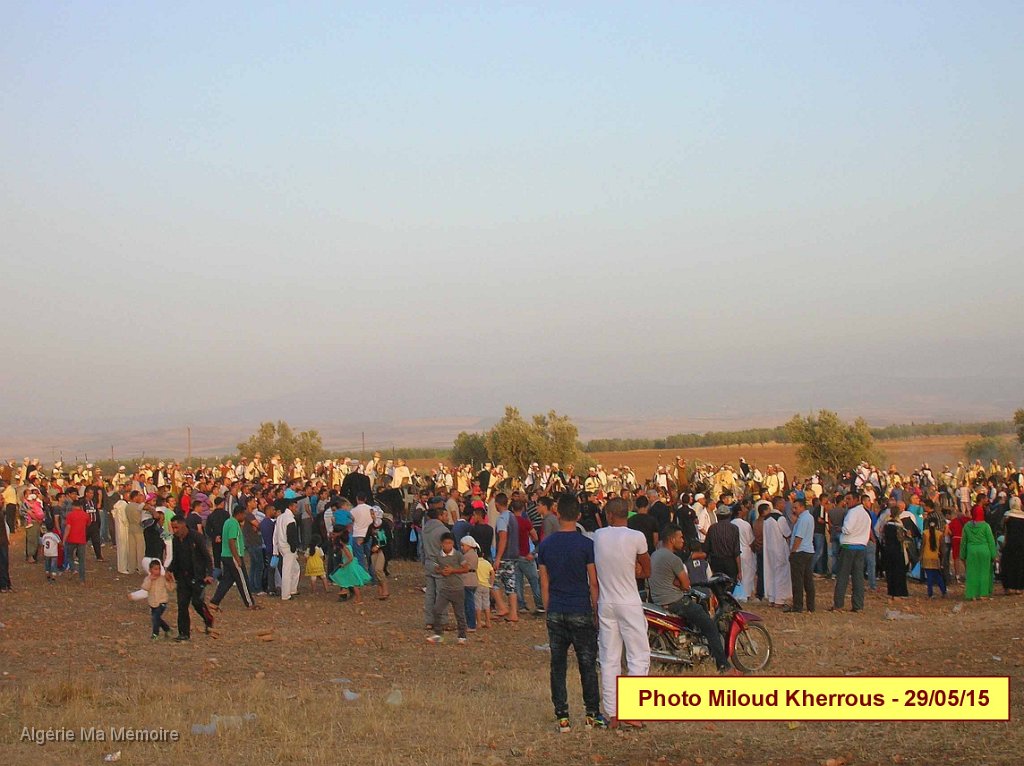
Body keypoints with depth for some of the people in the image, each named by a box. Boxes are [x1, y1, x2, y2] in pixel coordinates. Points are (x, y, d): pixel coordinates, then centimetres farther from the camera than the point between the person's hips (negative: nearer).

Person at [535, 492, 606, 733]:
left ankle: (562, 717, 6)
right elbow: (593, 583, -6)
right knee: (587, 665, 8)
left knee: (558, 665, 7)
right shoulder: (586, 544, -9)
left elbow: (544, 583, 6)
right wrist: (596, 610, 4)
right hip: (580, 611, -3)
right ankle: (592, 715, 12)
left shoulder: (545, 545, 2)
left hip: (555, 613, 3)